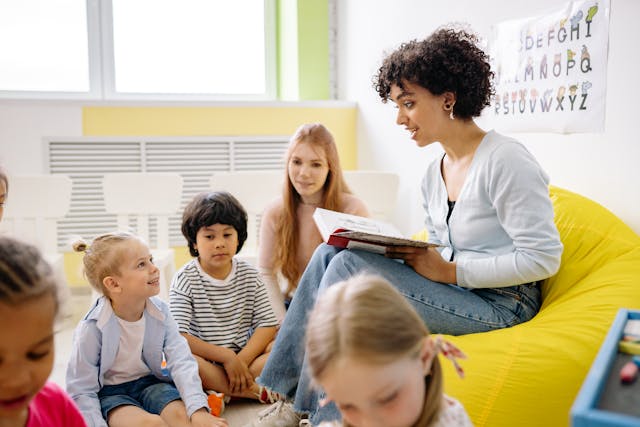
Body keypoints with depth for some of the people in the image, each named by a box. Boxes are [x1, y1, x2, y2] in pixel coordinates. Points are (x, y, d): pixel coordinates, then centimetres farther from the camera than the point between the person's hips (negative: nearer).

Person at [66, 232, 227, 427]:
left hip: (150, 381, 3)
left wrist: (198, 410, -30)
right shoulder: (92, 328, -21)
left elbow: (181, 361, -17)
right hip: (110, 392, -3)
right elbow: (82, 391, -13)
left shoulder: (160, 311, -11)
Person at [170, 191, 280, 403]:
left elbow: (268, 324, -3)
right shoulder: (185, 279, -6)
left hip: (245, 354, 3)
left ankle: (221, 394, -24)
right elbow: (179, 337, -16)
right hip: (204, 362, -3)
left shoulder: (249, 275, 4)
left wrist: (242, 359, -18)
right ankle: (256, 391, -26)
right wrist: (226, 356, -21)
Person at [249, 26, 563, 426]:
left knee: (350, 266, -22)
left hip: (499, 303, -8)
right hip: (454, 289, 8)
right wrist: (415, 257, -4)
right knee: (331, 253, -6)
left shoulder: (505, 161, -15)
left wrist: (450, 271, -18)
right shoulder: (434, 175, 11)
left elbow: (543, 258, -18)